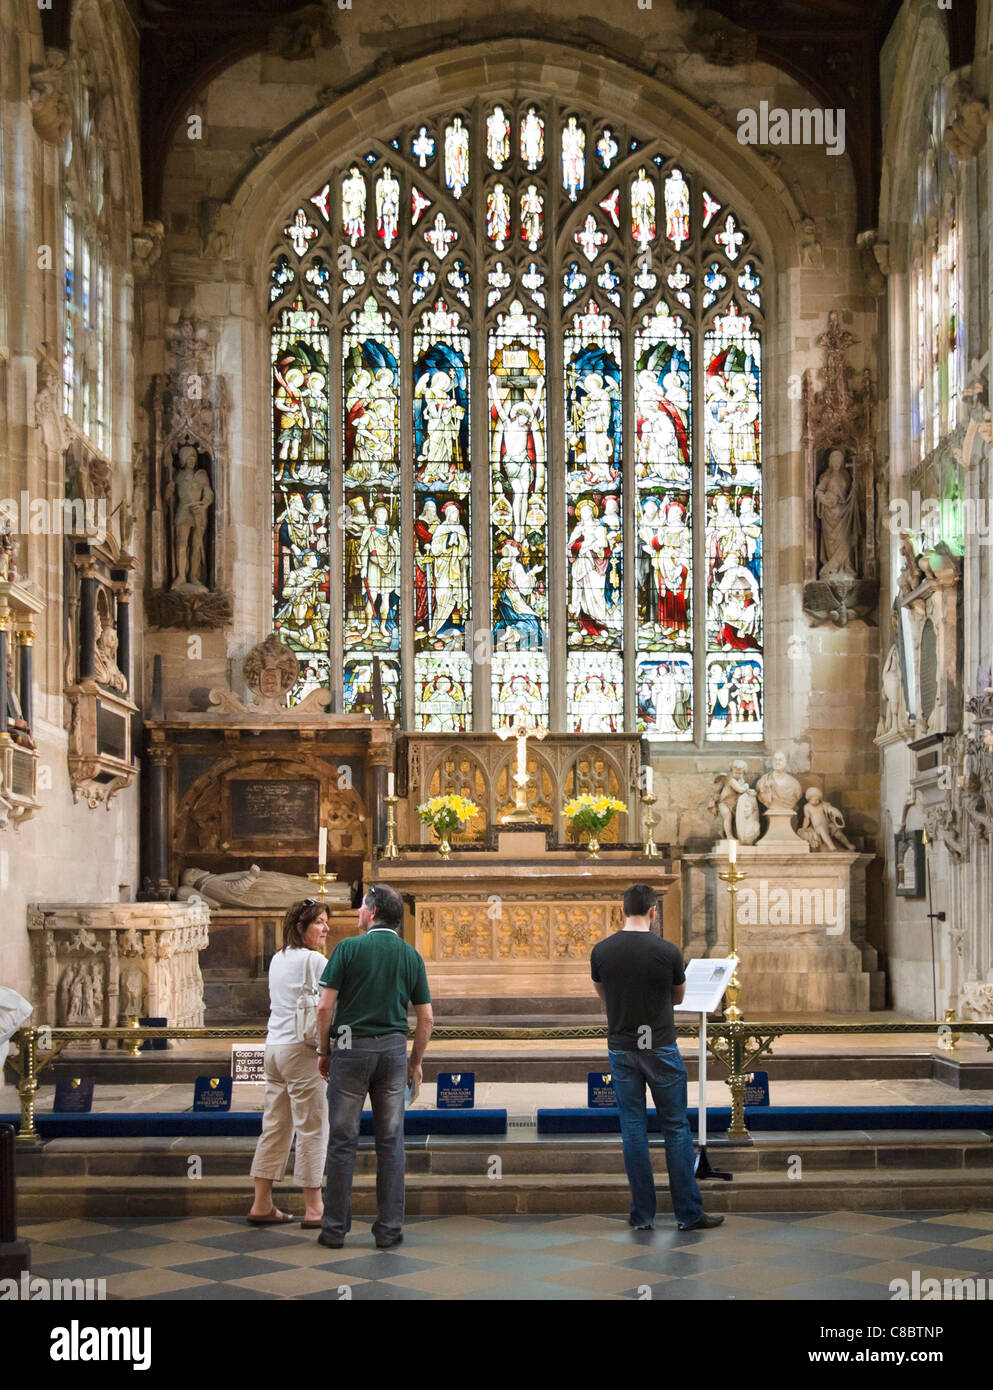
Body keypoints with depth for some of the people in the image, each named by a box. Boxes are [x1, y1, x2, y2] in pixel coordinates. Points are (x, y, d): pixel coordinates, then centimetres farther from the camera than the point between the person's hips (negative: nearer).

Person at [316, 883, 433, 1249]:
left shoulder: (349, 948, -5)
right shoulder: (411, 956, 6)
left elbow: (325, 1006, -8)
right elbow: (426, 1018, 7)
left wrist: (324, 1051, 4)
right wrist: (415, 1061, 17)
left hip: (352, 1047, -3)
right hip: (394, 1048, 3)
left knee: (343, 1140, 3)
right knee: (390, 1142, 6)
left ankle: (335, 1228, 6)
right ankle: (389, 1229, 7)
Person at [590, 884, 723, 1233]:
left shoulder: (601, 951, -4)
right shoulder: (668, 952, -12)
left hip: (622, 1050, 2)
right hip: (661, 1048, -2)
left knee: (633, 1128, 8)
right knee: (676, 1128, 6)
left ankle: (642, 1214, 9)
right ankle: (689, 1212, 7)